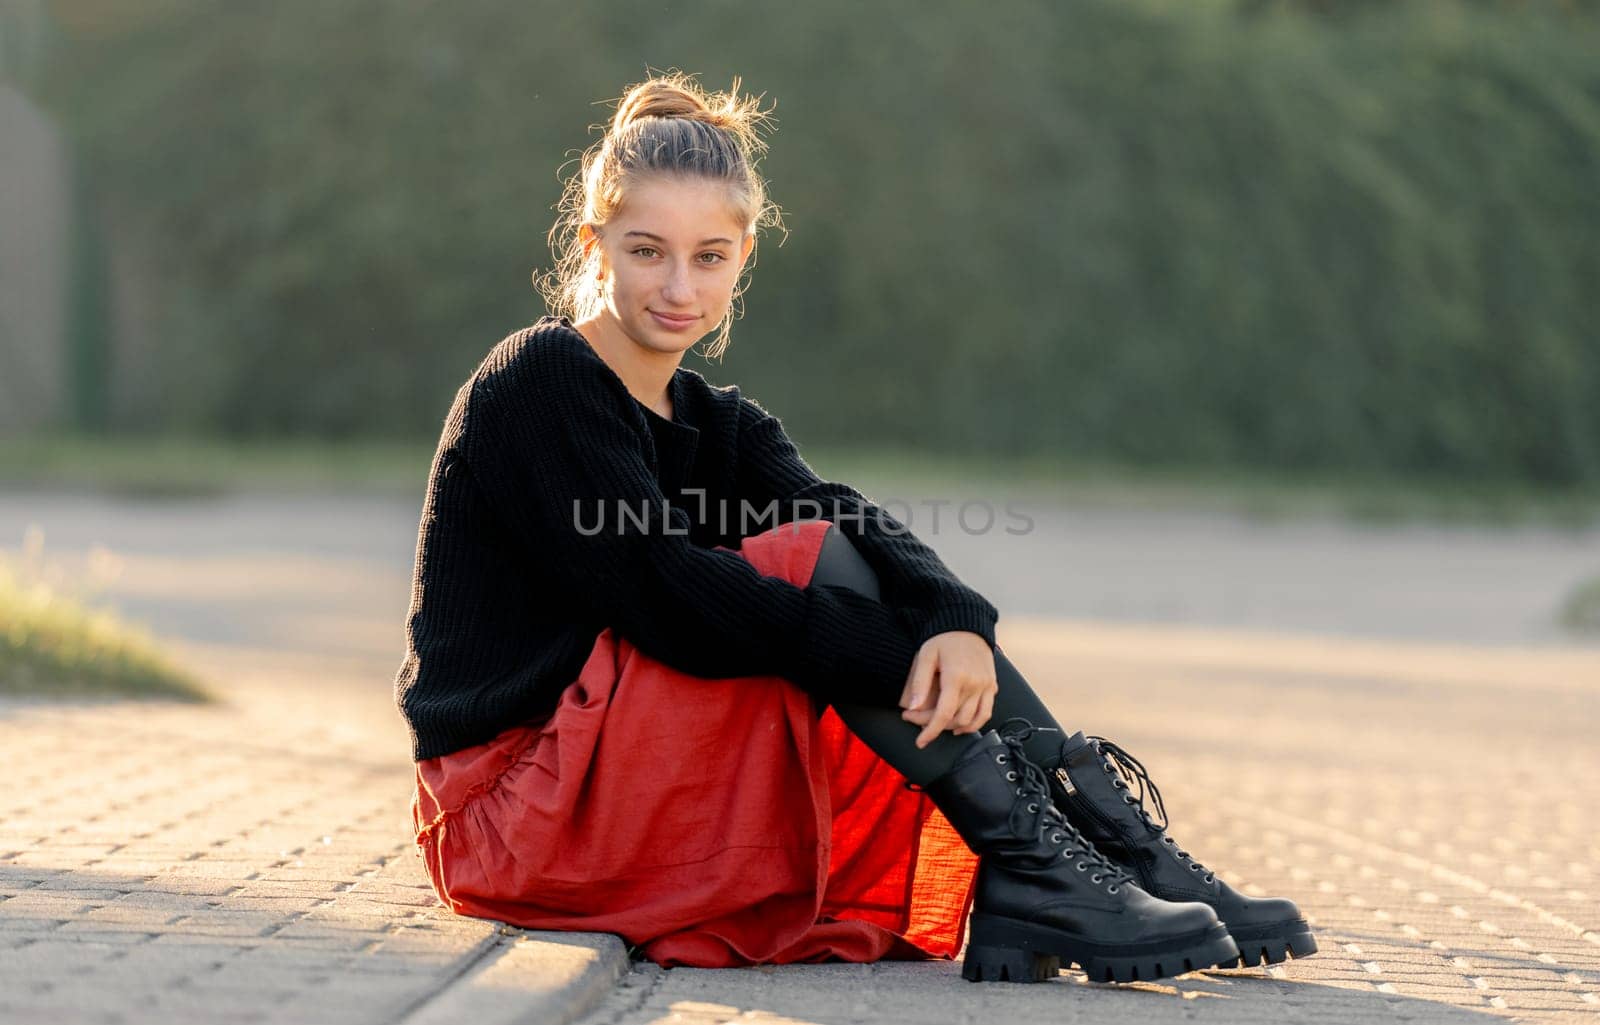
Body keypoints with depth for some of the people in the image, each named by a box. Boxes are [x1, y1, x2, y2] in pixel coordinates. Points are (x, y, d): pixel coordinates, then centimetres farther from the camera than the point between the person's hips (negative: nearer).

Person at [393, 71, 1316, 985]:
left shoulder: (721, 427, 14)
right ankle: (1028, 865, -25)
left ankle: (1114, 843, -15)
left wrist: (957, 626, -30)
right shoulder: (540, 381, -10)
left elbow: (866, 528, -7)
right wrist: (908, 663, -26)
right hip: (518, 805, -7)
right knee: (813, 562, -19)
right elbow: (661, 593, -22)